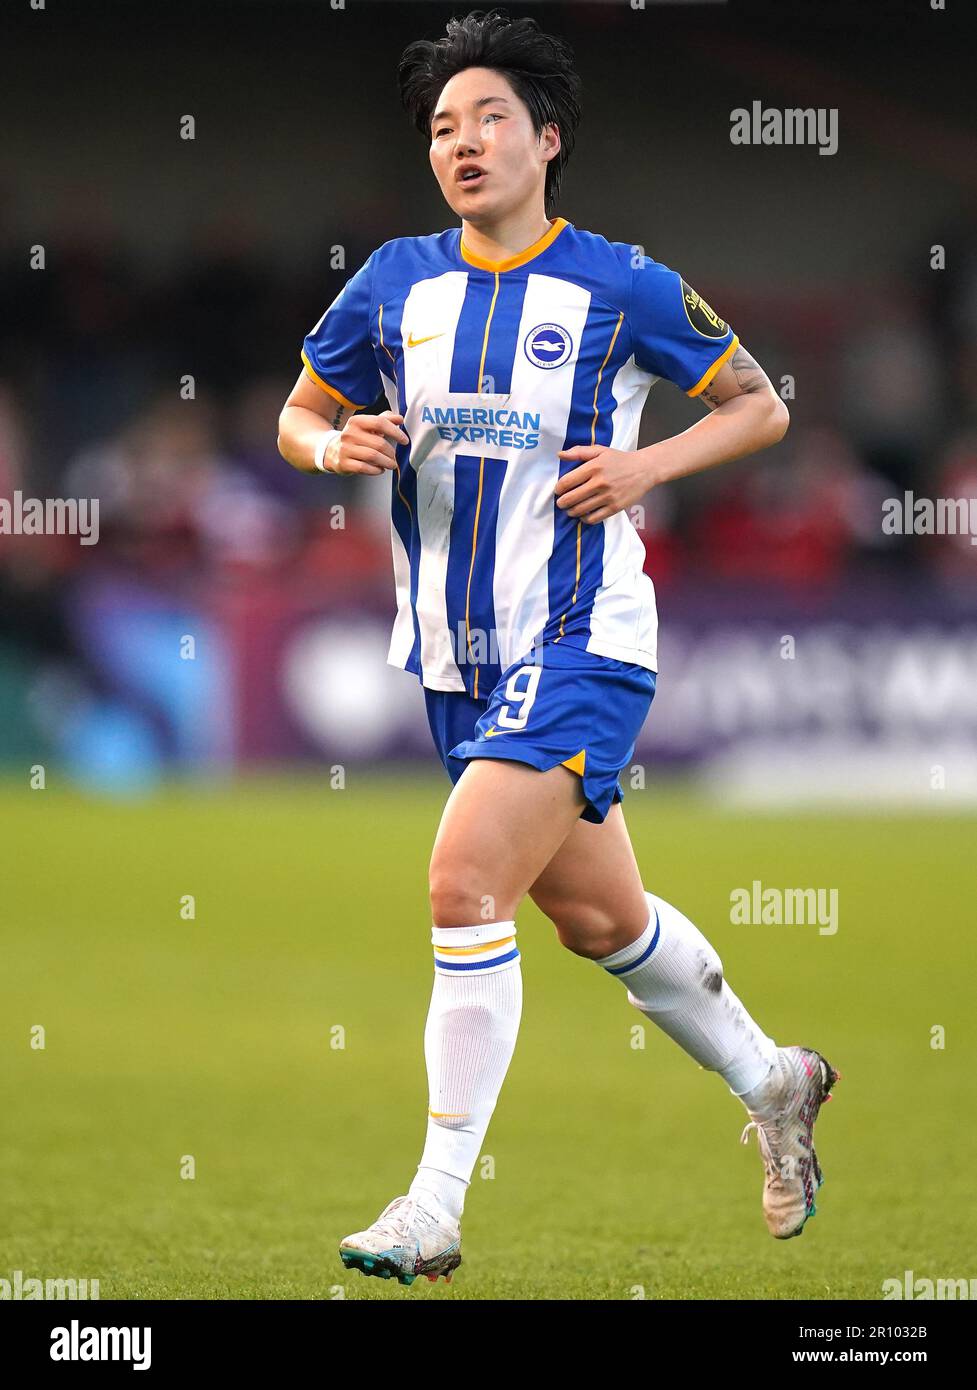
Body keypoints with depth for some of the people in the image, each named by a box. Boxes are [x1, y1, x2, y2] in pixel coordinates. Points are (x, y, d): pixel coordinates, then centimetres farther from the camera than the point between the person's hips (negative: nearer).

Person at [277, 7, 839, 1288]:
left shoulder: (621, 288, -6)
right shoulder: (395, 283, 5)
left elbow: (759, 404, 5)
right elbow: (299, 416, 15)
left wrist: (650, 464, -12)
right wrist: (334, 447, -8)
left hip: (579, 649, -5)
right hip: (455, 656, 6)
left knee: (464, 884, -21)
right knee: (598, 916, 16)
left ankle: (435, 1210, -17)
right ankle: (771, 1082, 40)